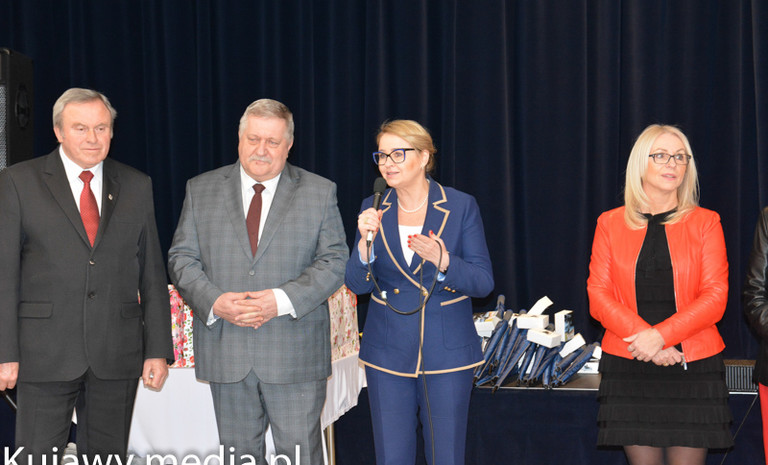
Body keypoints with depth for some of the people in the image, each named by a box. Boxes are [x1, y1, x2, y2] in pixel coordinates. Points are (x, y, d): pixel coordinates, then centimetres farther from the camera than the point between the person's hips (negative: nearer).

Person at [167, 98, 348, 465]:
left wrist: (282, 300, -16)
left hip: (295, 354, -2)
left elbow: (334, 261, -2)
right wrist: (214, 301, -13)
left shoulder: (320, 192, 3)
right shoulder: (201, 189, 8)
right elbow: (181, 257, 5)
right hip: (226, 351, 2)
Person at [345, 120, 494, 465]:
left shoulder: (461, 206, -4)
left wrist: (441, 259, -23)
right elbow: (357, 285, 0)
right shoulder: (373, 210, 3)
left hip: (446, 352, -2)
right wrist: (365, 243, -19)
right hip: (388, 353, 2)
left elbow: (484, 282, -6)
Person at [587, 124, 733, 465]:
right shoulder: (610, 223, 9)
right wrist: (643, 336, -13)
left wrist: (661, 335, -16)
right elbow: (598, 296, 2)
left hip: (693, 367, -1)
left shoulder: (705, 223, 6)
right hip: (629, 367, 1)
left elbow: (715, 297, -3)